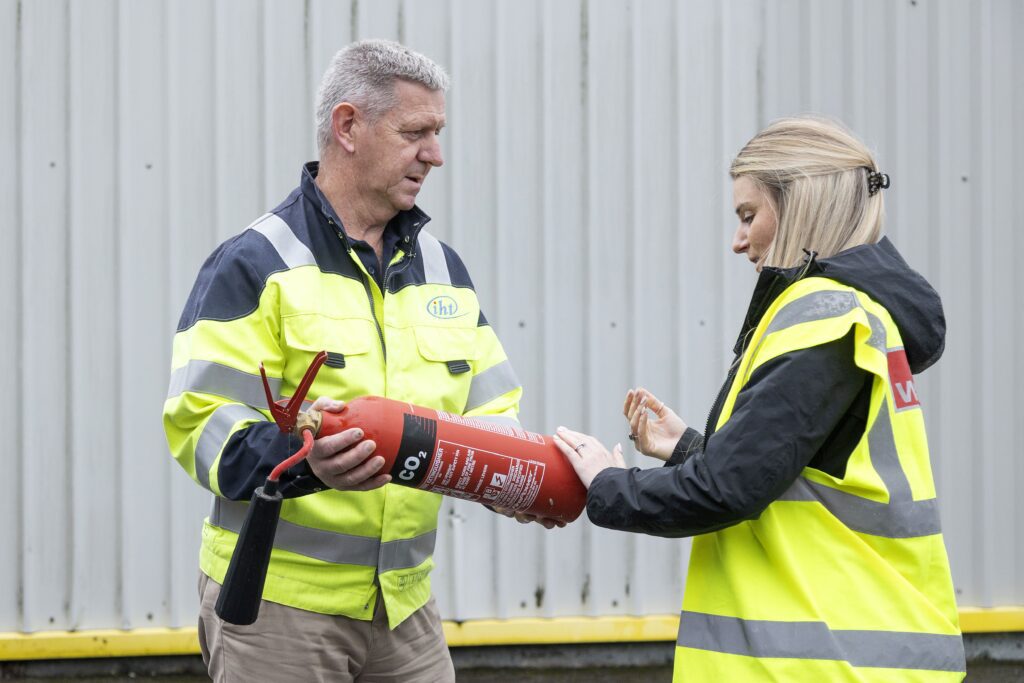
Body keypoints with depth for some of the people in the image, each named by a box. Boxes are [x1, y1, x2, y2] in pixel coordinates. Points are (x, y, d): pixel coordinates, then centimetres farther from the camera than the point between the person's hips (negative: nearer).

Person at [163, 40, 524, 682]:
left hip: (406, 603, 6)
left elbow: (490, 413, 15)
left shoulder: (442, 268, 14)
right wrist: (304, 458, -33)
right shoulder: (256, 264, -7)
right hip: (278, 599, -6)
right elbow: (202, 422, -16)